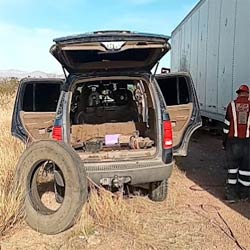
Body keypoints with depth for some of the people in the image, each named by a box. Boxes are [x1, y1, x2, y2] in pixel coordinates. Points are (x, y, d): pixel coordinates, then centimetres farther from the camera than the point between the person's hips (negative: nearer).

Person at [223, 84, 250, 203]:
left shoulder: (232, 105, -1)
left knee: (232, 166, 8)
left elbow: (227, 125, 0)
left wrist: (224, 140, 10)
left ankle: (231, 194, 9)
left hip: (233, 141, 0)